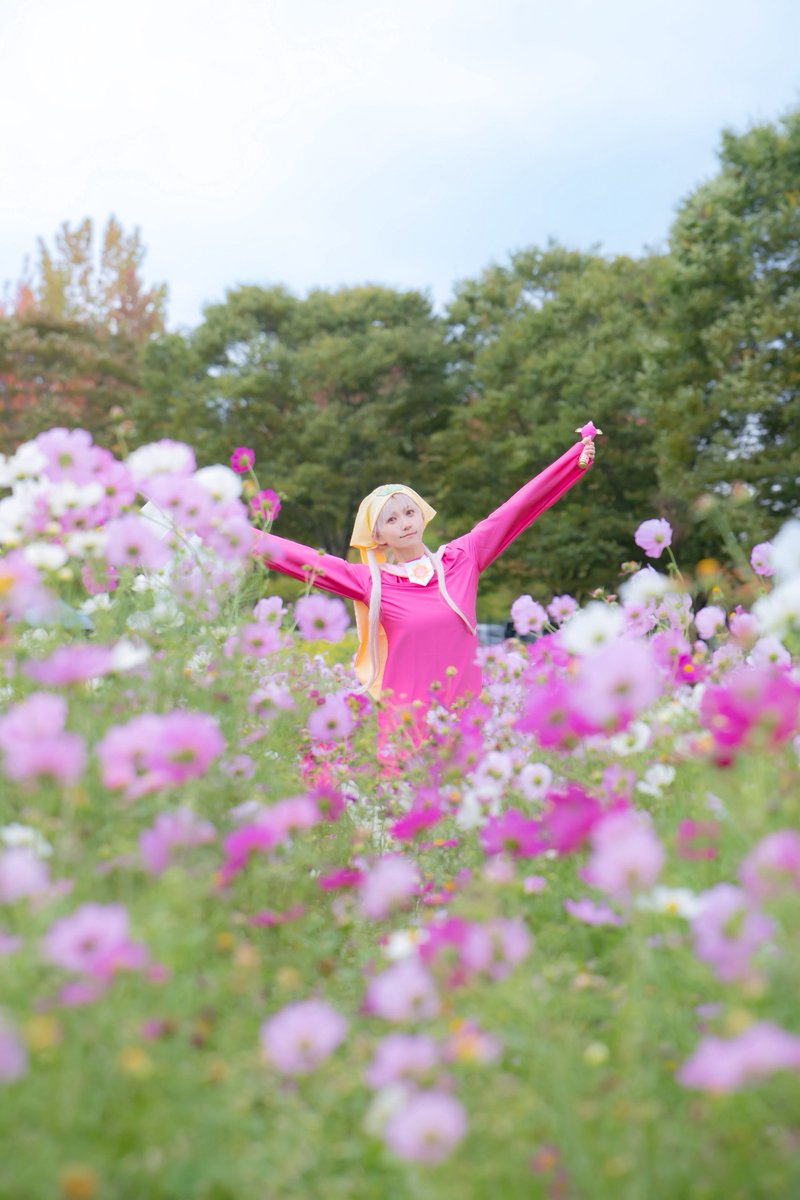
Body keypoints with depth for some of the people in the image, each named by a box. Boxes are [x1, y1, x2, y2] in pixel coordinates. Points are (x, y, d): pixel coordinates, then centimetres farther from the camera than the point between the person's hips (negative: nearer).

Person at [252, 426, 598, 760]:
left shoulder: (460, 559, 5)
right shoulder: (371, 581, 1)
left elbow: (517, 508, 5)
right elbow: (301, 559, -2)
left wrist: (577, 460, 7)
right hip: (405, 720, -1)